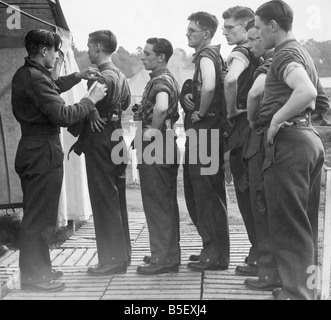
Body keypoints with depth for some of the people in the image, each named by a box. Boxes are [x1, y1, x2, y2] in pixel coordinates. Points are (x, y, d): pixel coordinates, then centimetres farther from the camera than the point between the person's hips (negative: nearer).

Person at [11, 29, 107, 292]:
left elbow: (51, 89, 29)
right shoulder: (35, 78, -19)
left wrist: (78, 76, 20)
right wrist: (91, 99, -11)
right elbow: (64, 116, -23)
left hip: (33, 149, 10)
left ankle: (38, 268, 30)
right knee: (39, 217, -1)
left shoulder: (24, 74, 12)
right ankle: (33, 276, 9)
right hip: (44, 152, -10)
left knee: (38, 215, 18)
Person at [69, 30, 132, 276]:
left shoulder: (101, 77, -16)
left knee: (104, 202, -3)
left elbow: (90, 112, -18)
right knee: (117, 200, 14)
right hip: (117, 141, 9)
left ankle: (112, 260, 4)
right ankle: (123, 253, 24)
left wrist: (79, 143, -8)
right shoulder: (120, 76, 13)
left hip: (100, 144, -9)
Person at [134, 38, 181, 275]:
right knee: (167, 204, 14)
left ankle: (163, 259, 4)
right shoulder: (168, 79, 17)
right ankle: (170, 255, 24)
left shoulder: (160, 81, -14)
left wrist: (152, 130, -23)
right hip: (166, 146, 10)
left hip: (155, 148, -10)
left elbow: (161, 107, -36)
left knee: (157, 205, -4)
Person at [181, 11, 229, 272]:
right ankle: (211, 247, 25)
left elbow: (209, 87, -32)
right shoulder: (209, 55, 19)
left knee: (208, 194, -3)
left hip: (206, 132, -10)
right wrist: (187, 96, 5)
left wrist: (201, 113, -18)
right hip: (200, 133, 10)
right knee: (197, 193, 15)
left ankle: (218, 255, 7)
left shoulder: (207, 56, -12)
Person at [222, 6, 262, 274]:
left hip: (243, 126, -8)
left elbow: (231, 80, -31)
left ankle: (259, 257, 7)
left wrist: (231, 111, -17)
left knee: (246, 194, 0)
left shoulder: (240, 53, -11)